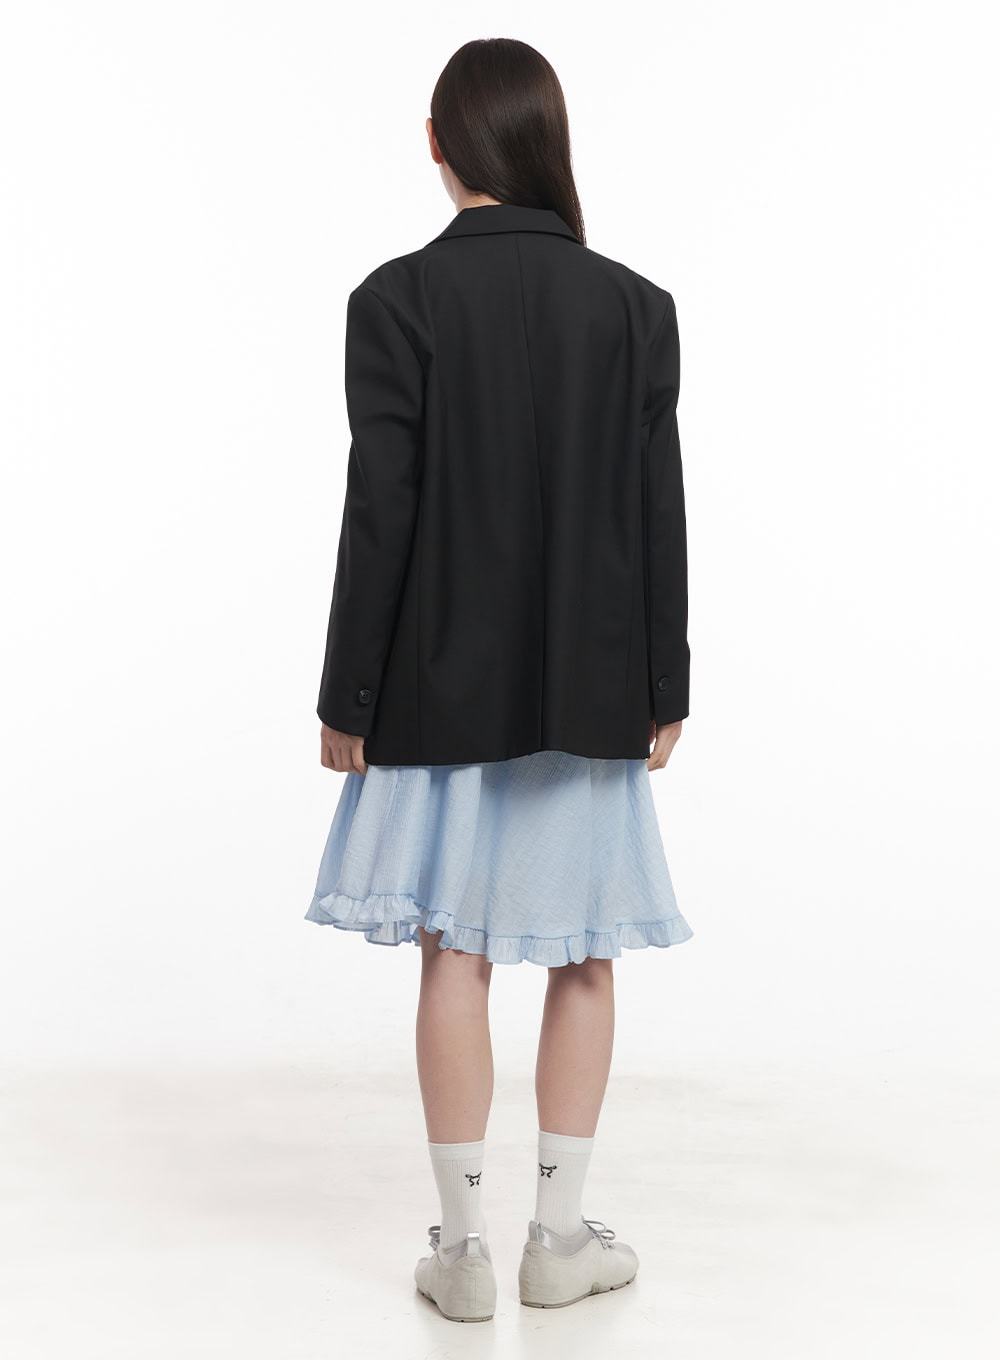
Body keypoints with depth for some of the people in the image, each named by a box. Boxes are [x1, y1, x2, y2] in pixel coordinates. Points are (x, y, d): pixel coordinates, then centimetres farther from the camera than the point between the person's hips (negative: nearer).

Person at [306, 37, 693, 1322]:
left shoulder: (398, 299, -8)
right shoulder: (634, 306, -1)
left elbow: (380, 511, -10)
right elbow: (659, 514, -1)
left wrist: (348, 696, -3)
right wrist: (663, 686, 8)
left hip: (443, 683, -1)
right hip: (590, 686, 2)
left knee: (455, 957, 7)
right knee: (582, 954, 12)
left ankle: (462, 1249, 14)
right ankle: (560, 1235, 19)